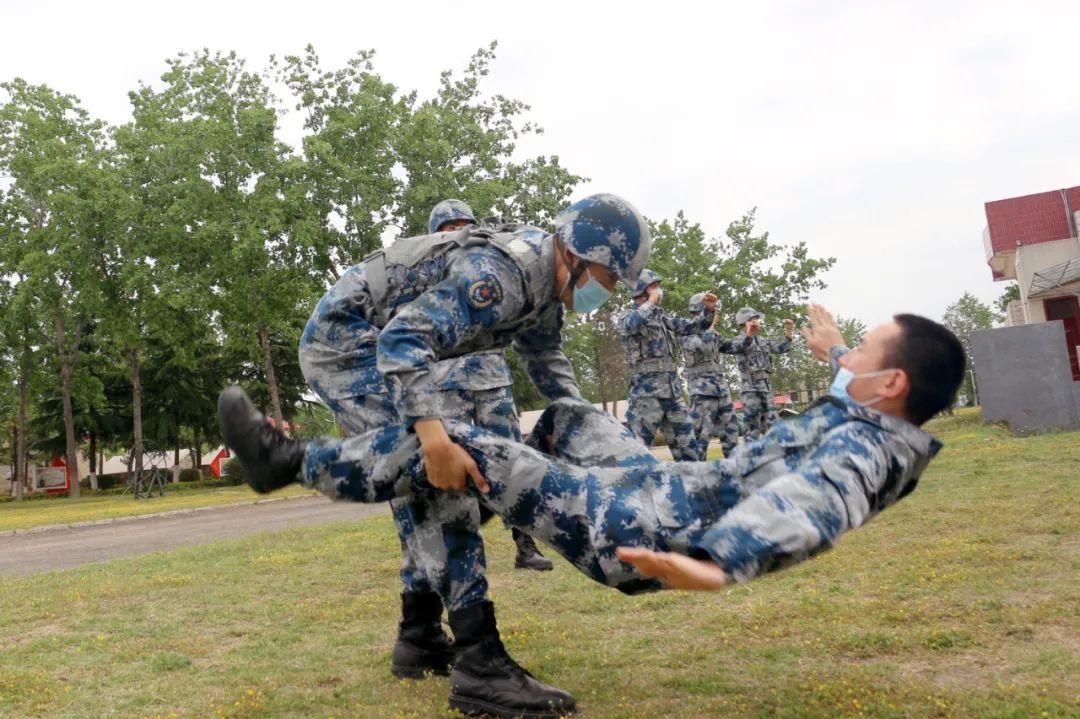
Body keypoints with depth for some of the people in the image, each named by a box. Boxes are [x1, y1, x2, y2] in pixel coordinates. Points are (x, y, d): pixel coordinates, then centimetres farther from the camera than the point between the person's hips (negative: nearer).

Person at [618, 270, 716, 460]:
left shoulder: (662, 316, 17)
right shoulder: (627, 316, -2)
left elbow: (692, 327, 22)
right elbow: (633, 324, -27)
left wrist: (709, 309, 6)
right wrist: (652, 301, -16)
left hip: (673, 389, 7)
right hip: (646, 391, -7)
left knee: (687, 446, 10)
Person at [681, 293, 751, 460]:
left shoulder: (714, 334, 16)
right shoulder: (687, 332, -6)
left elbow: (734, 347, 17)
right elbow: (703, 346, -23)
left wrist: (748, 334, 1)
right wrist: (711, 326, -9)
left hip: (722, 389, 8)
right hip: (702, 390, -7)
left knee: (731, 431, 10)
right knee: (701, 435, -7)